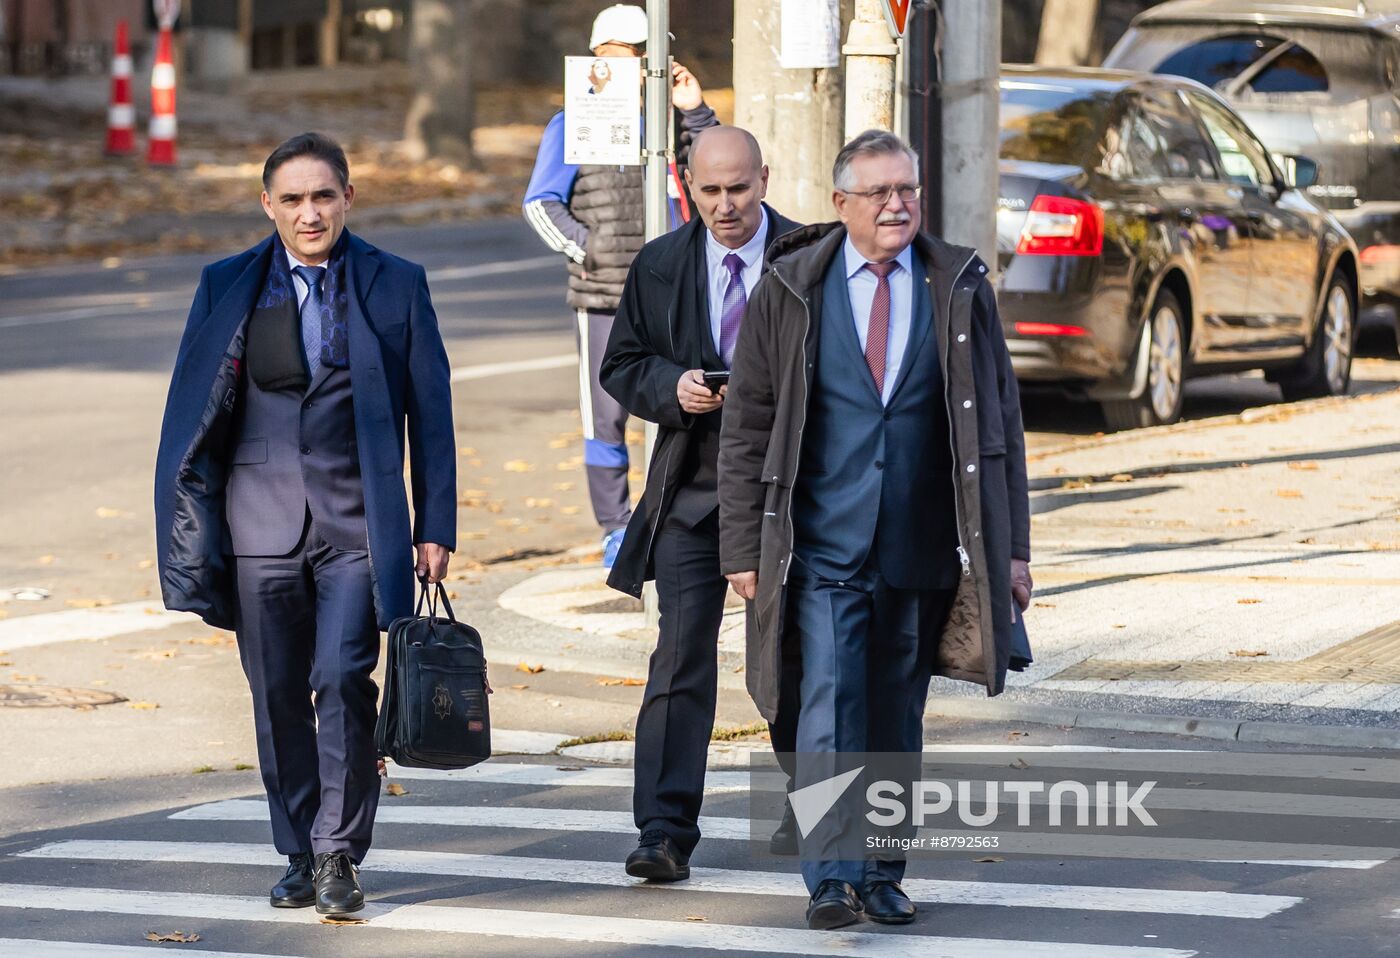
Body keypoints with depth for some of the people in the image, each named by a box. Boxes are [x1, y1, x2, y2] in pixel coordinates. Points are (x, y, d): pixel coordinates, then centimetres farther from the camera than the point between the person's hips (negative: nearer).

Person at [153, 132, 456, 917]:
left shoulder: (396, 286, 3)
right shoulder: (228, 289, 5)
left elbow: (430, 411, 5)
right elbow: (194, 412, 7)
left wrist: (436, 528, 1)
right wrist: (190, 528, 2)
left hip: (358, 520, -2)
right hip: (262, 519, 2)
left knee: (344, 679, -14)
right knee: (278, 695, 5)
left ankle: (339, 853, -5)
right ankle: (301, 857, 17)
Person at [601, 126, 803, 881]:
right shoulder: (657, 267, 4)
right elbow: (621, 366, 7)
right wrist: (672, 387, -13)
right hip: (691, 488, 1)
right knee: (681, 655, -8)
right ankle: (665, 832, -10)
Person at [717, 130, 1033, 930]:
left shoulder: (960, 289, 6)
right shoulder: (791, 291, 2)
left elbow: (1000, 421, 8)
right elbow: (748, 425, 5)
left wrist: (1012, 547, 4)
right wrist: (745, 547, 0)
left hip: (922, 556, 2)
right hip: (824, 548, -2)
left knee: (898, 721, 8)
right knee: (831, 709, -12)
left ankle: (883, 877, 17)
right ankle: (832, 879, -12)